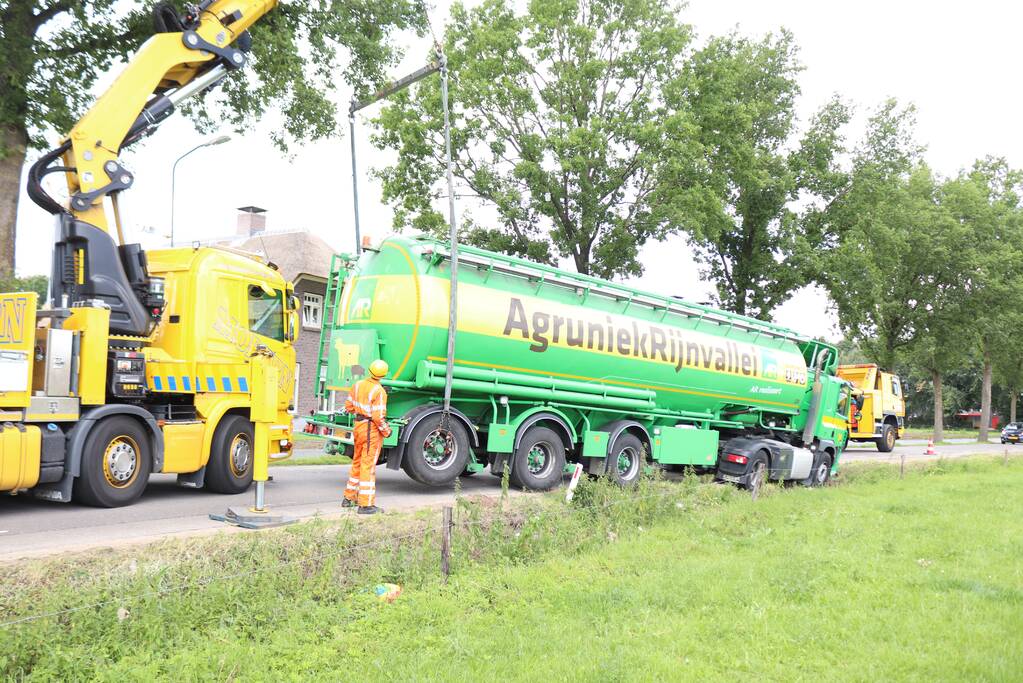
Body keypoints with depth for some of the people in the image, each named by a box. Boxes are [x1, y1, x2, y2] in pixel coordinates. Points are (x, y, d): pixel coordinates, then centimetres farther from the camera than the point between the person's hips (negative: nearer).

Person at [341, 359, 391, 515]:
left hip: (358, 426, 7)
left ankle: (349, 498, 29)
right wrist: (387, 431, -8)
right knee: (368, 465, -4)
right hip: (372, 429, -7)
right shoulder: (379, 391, -19)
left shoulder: (358, 385, 3)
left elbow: (349, 406, 10)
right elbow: (378, 416, -22)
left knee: (357, 462, 20)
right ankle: (366, 504, 0)